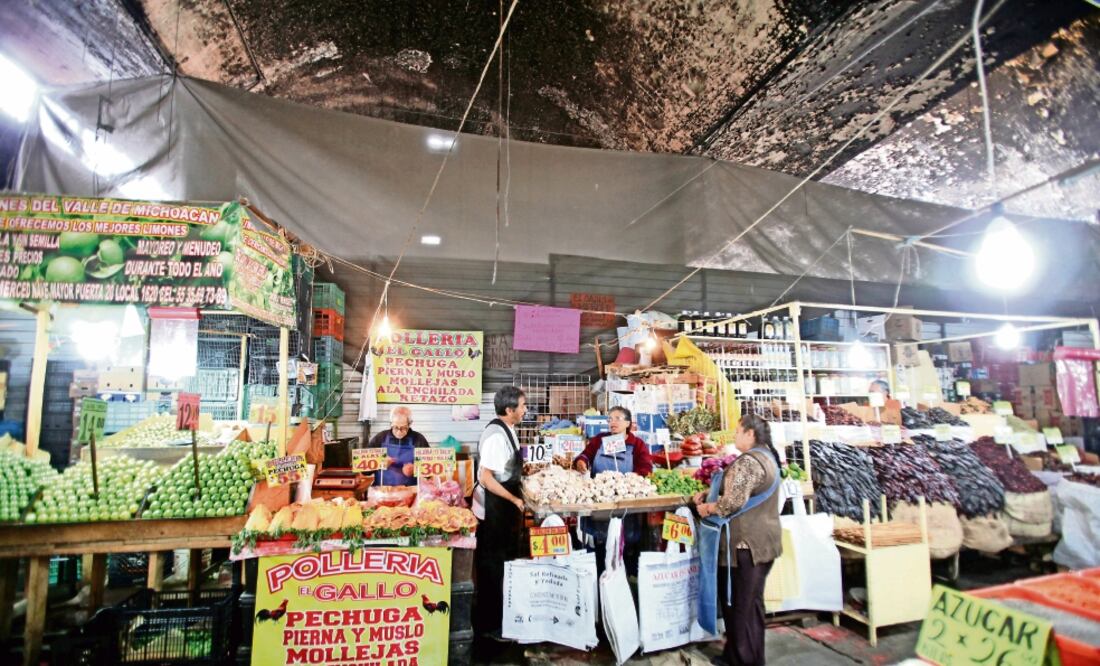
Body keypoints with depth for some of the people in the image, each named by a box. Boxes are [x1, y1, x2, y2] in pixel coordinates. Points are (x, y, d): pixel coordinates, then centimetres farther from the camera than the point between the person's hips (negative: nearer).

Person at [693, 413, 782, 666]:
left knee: (737, 602, 6)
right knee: (752, 600, 20)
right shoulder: (767, 457, 11)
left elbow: (733, 502, -28)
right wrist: (708, 493, 5)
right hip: (763, 540, 10)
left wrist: (707, 508, -11)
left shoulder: (747, 462, -22)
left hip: (745, 542, -10)